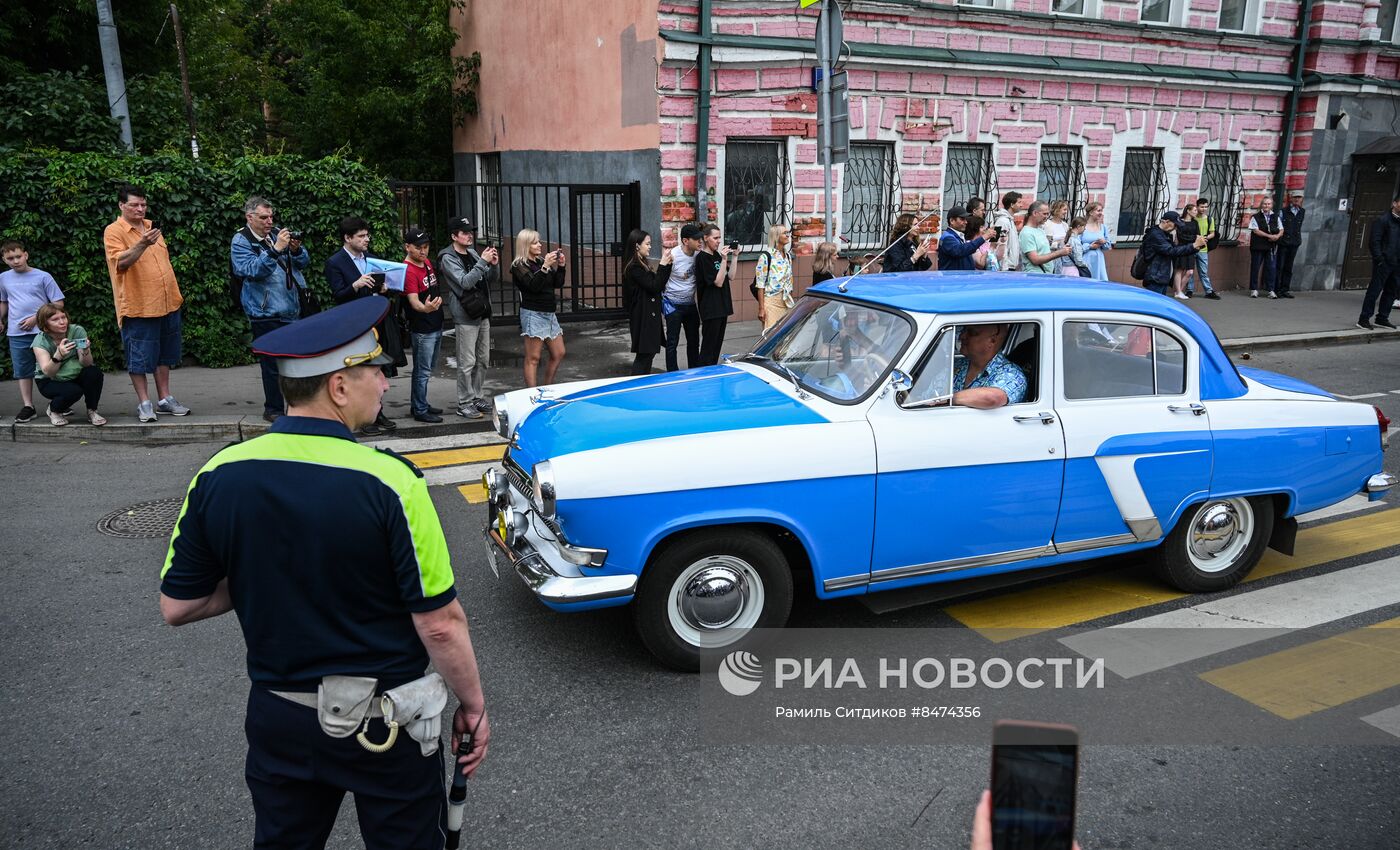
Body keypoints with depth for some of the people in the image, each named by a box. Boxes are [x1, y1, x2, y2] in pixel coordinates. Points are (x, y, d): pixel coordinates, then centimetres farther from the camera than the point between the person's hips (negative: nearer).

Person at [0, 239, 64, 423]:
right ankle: (27, 406, 11)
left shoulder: (43, 276, -2)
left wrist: (36, 318, -10)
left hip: (43, 331, -3)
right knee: (23, 371, 6)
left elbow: (58, 304, -3)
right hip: (17, 334, 3)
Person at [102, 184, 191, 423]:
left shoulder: (150, 226, 14)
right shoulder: (114, 231, -8)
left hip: (167, 303, 7)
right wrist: (142, 244, -38)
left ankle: (164, 399, 22)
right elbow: (121, 262, -23)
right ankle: (144, 403, 8)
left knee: (164, 354, 13)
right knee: (139, 357, 0)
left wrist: (175, 292, 18)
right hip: (137, 305, -7)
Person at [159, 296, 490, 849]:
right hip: (383, 720, -4)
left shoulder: (218, 477, -10)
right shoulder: (388, 482, -24)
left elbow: (177, 608, 0)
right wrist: (473, 707, -4)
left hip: (275, 716, 4)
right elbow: (440, 624, -19)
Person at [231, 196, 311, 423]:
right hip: (266, 314, -6)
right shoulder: (240, 242, -3)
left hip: (291, 311, 6)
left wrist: (296, 249, -7)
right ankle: (273, 410, 9)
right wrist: (275, 250, -26)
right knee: (273, 363, -2)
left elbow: (304, 263, 14)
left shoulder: (276, 235, 14)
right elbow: (252, 270, -19)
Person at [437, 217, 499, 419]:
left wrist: (494, 265, -5)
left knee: (483, 360, 13)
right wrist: (483, 262, -22)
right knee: (467, 363, -5)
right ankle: (464, 403, 3)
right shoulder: (448, 258, -8)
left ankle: (478, 397, 24)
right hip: (465, 317, -7)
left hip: (482, 314, 7)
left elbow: (492, 279, 14)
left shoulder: (473, 254, 12)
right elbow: (465, 282, -20)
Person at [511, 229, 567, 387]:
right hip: (533, 314, -8)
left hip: (549, 313, 8)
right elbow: (533, 285, -20)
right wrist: (545, 266, -26)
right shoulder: (519, 266, -7)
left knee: (558, 354, 10)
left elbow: (557, 284, 12)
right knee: (533, 358, -5)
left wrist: (560, 266, -1)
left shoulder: (541, 261, 13)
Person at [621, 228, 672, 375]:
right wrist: (663, 265, -15)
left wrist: (666, 264, 5)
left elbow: (658, 285, 14)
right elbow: (654, 287, -19)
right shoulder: (634, 268, -16)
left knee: (648, 352, 12)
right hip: (642, 317, -10)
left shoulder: (642, 265, 13)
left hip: (649, 316, 10)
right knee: (644, 354, -7)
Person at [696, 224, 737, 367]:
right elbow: (718, 282, -17)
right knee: (709, 345, -6)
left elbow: (730, 276, 9)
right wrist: (724, 259, -23)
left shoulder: (716, 255, 12)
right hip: (710, 309, -9)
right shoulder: (702, 258, -12)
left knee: (717, 344, 12)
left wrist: (735, 256, 4)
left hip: (722, 306, 9)